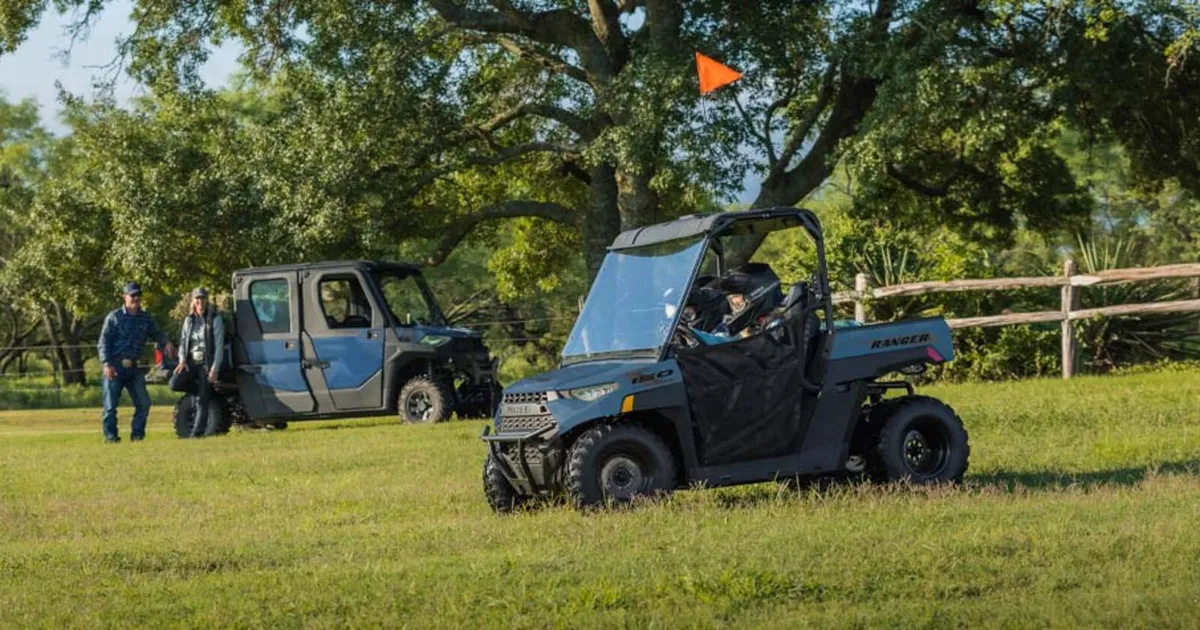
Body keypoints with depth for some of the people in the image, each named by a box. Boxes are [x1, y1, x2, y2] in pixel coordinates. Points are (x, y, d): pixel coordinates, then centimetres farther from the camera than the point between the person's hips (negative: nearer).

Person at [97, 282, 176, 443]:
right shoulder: (114, 317, -2)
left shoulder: (145, 318, 10)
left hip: (134, 367, 4)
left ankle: (137, 434, 11)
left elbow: (156, 334, 18)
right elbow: (104, 342, -4)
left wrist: (166, 343, -5)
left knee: (143, 403, 1)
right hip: (115, 366, -4)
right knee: (110, 404, -2)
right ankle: (110, 435, 6)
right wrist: (107, 364, -14)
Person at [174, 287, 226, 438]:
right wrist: (182, 360, -5)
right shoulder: (189, 320, 13)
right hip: (191, 363, 5)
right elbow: (183, 341, 13)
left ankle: (197, 432, -13)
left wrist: (215, 369, -15)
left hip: (207, 363, -5)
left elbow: (219, 346, -7)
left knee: (202, 400, -14)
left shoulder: (215, 319, -2)